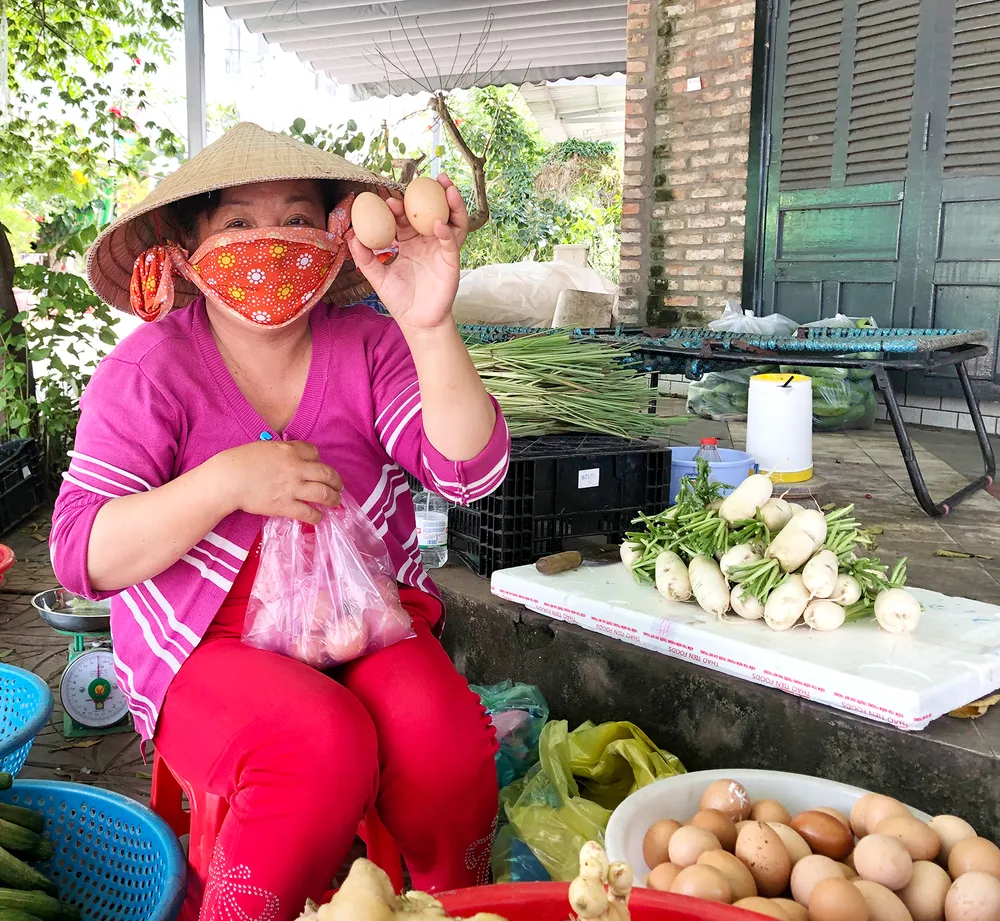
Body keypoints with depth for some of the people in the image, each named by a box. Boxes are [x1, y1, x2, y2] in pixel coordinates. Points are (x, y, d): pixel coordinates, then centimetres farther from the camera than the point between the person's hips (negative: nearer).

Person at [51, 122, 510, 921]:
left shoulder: (368, 348, -1)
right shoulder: (149, 371, -6)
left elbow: (469, 471, -14)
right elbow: (82, 556, -12)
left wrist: (430, 328, -29)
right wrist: (227, 481, -25)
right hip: (210, 647, -2)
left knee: (438, 729, -27)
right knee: (325, 743, -31)